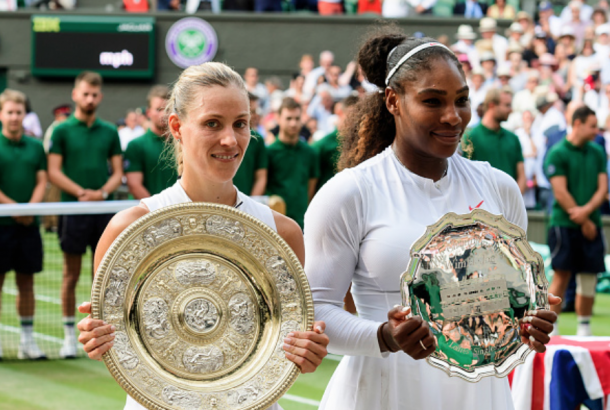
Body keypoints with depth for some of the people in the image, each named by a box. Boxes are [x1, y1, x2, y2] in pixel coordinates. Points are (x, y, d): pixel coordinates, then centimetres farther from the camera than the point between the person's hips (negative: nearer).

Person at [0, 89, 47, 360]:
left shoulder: (36, 147, 11)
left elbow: (42, 181, 5)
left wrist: (29, 209, -10)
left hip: (28, 225, 3)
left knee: (26, 280, 7)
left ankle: (27, 340, 12)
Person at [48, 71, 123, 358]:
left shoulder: (110, 132, 10)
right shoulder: (62, 131, 2)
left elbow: (118, 171, 9)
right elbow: (54, 172, -3)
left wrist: (103, 192, -10)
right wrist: (82, 192, -15)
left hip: (105, 210, 2)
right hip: (73, 211, -2)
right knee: (71, 275, 3)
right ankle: (69, 335, 9)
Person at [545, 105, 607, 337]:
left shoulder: (597, 153, 11)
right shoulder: (558, 153, -6)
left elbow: (603, 189, 6)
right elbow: (561, 193, -10)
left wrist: (586, 210, -12)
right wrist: (584, 223, -10)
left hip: (591, 225, 5)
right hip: (564, 224, -5)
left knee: (589, 278, 5)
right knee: (561, 276, -7)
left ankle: (584, 329, 14)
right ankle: (551, 329, -3)